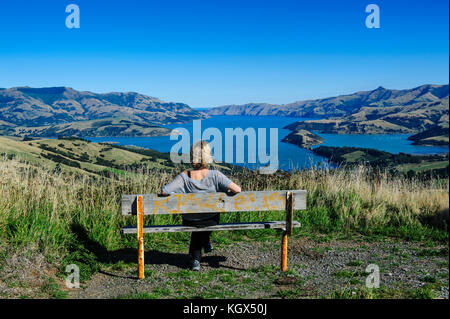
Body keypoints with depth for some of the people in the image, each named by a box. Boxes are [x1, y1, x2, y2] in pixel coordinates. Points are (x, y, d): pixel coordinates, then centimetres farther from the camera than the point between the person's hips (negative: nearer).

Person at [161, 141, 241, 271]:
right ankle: (205, 242, 52)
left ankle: (195, 259, 34)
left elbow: (164, 191, -23)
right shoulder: (214, 175, -23)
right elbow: (237, 190, -28)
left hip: (189, 222, 1)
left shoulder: (184, 177, -21)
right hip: (211, 221, 0)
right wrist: (227, 192, -5)